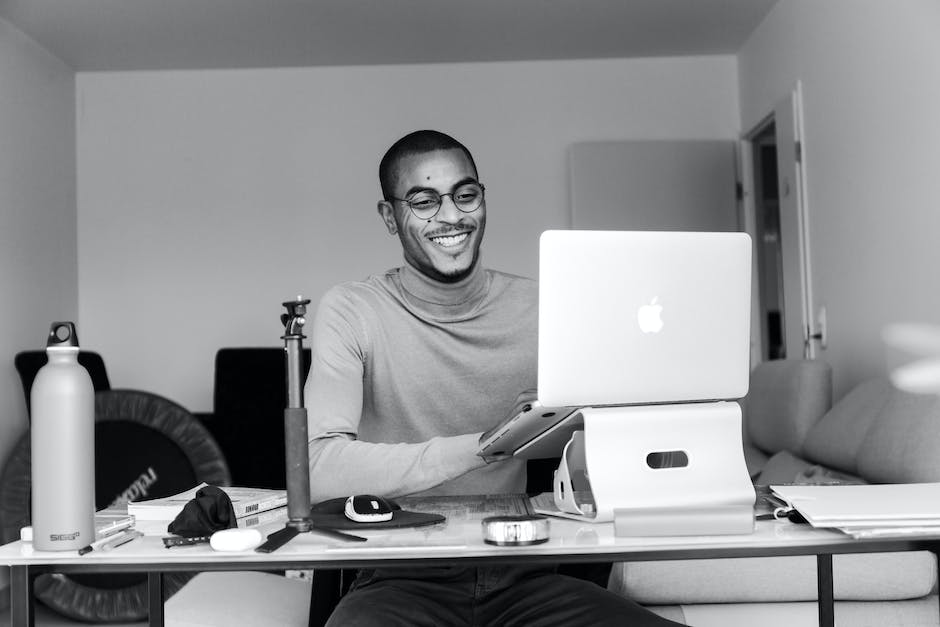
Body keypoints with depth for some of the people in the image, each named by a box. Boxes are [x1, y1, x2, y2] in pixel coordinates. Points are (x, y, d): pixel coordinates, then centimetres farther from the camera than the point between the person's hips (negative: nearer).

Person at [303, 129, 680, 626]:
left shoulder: (540, 309, 6)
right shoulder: (350, 312, -4)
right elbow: (319, 472, -17)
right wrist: (482, 446, -26)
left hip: (522, 574, 3)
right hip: (403, 580, -3)